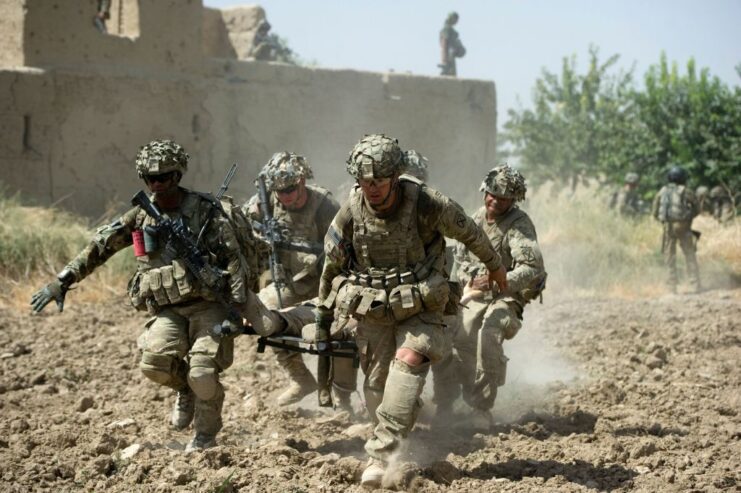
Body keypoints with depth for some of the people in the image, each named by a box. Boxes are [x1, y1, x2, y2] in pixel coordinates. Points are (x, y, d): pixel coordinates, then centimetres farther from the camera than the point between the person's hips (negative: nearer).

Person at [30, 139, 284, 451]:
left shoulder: (205, 210, -3)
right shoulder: (141, 216, 8)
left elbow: (234, 256, -4)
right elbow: (99, 248, 11)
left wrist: (238, 304, -12)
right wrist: (62, 282, 6)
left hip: (208, 305, -3)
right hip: (168, 310, 3)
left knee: (203, 375, -17)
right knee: (154, 363, -22)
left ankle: (205, 436, 11)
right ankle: (185, 388, 13)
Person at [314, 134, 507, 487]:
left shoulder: (426, 204, -18)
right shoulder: (350, 212, -10)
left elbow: (470, 233, 1)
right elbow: (332, 264, 7)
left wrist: (495, 267, 17)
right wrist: (324, 312, 17)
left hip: (419, 308, -3)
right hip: (372, 312, 3)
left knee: (409, 361, -25)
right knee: (377, 384, 2)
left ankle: (383, 453, -28)